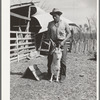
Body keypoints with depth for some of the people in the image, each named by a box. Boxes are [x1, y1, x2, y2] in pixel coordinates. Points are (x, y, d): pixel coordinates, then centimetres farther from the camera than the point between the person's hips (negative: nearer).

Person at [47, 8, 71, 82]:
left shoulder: (64, 23, 1)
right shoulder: (50, 24, 7)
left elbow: (69, 33, 3)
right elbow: (48, 34, 11)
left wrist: (63, 41, -9)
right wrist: (51, 41, -5)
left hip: (62, 43, -2)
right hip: (53, 43, 2)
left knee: (63, 60, -5)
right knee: (50, 58, -2)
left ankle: (62, 76, 10)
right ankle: (49, 75, 16)